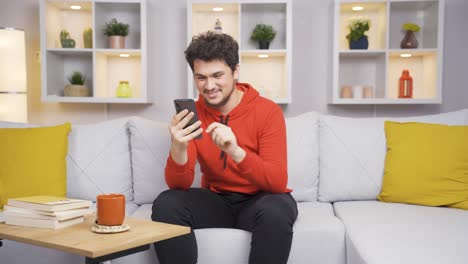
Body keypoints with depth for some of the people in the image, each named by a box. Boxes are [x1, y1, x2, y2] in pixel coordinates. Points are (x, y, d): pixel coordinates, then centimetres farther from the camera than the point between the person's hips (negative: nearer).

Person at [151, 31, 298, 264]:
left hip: (259, 201, -2)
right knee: (166, 204, -23)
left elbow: (278, 182, -23)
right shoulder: (192, 115, -6)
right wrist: (178, 148, -33)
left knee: (276, 211, -36)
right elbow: (178, 185, -11)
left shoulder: (268, 112, -15)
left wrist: (236, 152, -40)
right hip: (216, 200, 3)